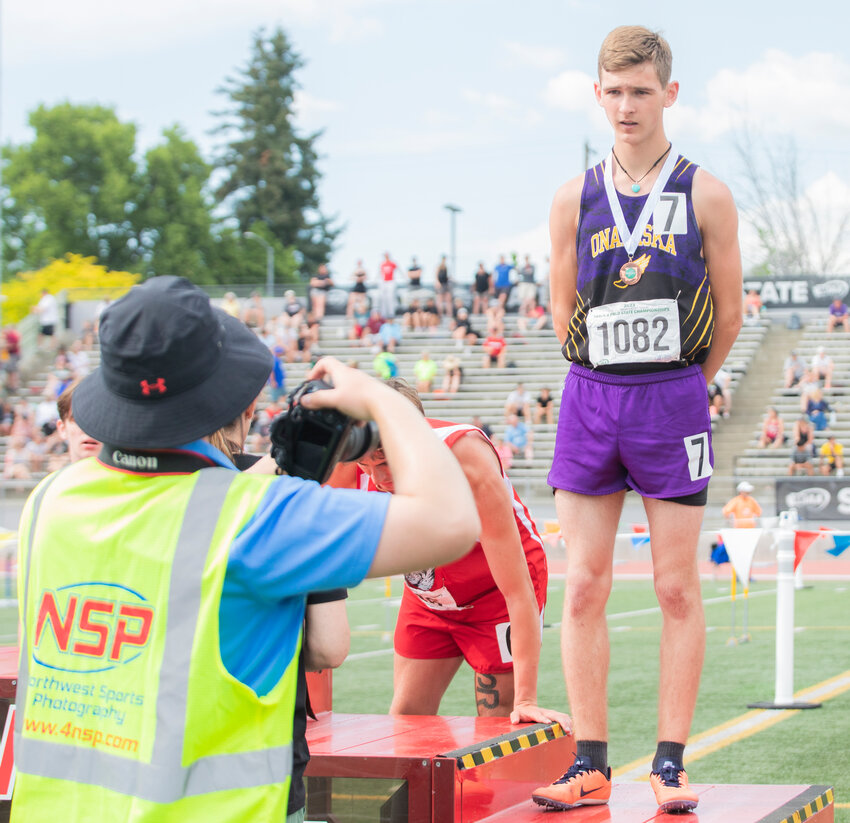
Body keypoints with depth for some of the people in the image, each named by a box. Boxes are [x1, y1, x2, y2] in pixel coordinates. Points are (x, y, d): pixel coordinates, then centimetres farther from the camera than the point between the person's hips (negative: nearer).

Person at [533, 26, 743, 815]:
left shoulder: (704, 196, 0)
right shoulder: (574, 199, 6)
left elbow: (728, 315, 5)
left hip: (673, 400, -2)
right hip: (589, 397, 2)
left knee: (677, 588, 1)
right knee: (583, 587, 1)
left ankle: (670, 764, 7)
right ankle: (590, 766, 8)